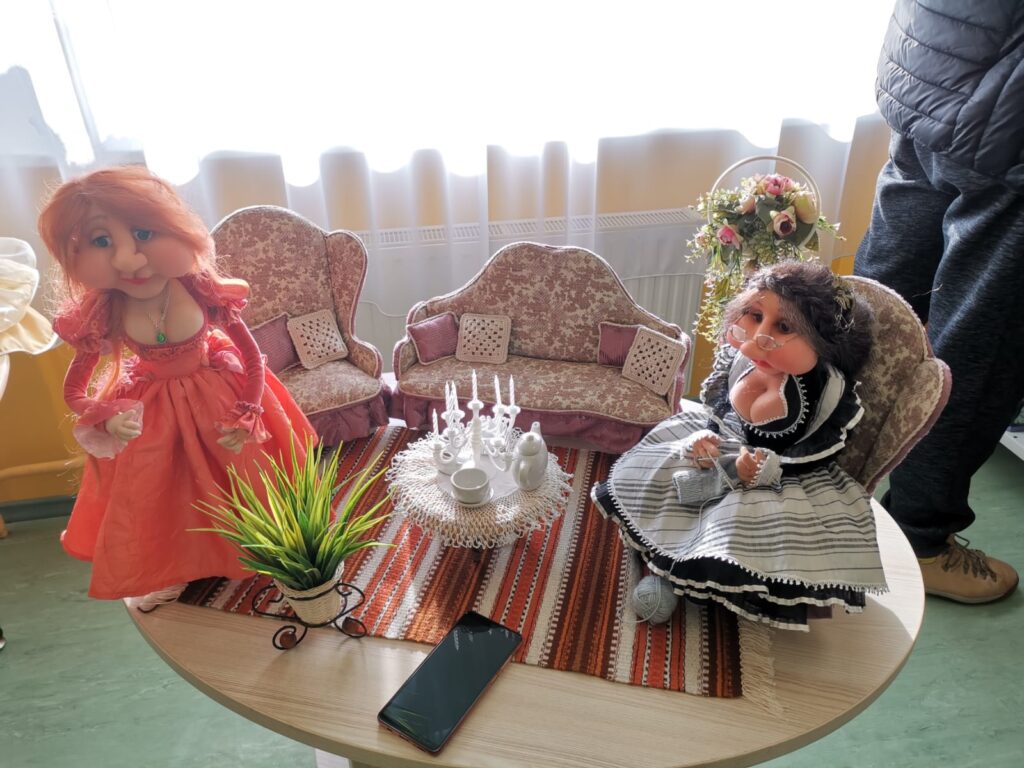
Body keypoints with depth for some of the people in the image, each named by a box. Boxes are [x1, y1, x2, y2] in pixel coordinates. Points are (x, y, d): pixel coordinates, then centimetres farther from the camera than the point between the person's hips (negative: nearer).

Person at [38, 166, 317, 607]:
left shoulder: (205, 294, -25)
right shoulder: (99, 317, -20)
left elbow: (254, 361, -13)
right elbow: (73, 392, -5)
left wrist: (246, 418, -17)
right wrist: (105, 418, -22)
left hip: (219, 394, -1)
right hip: (149, 412, 1)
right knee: (156, 498, 16)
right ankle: (166, 570, 43)